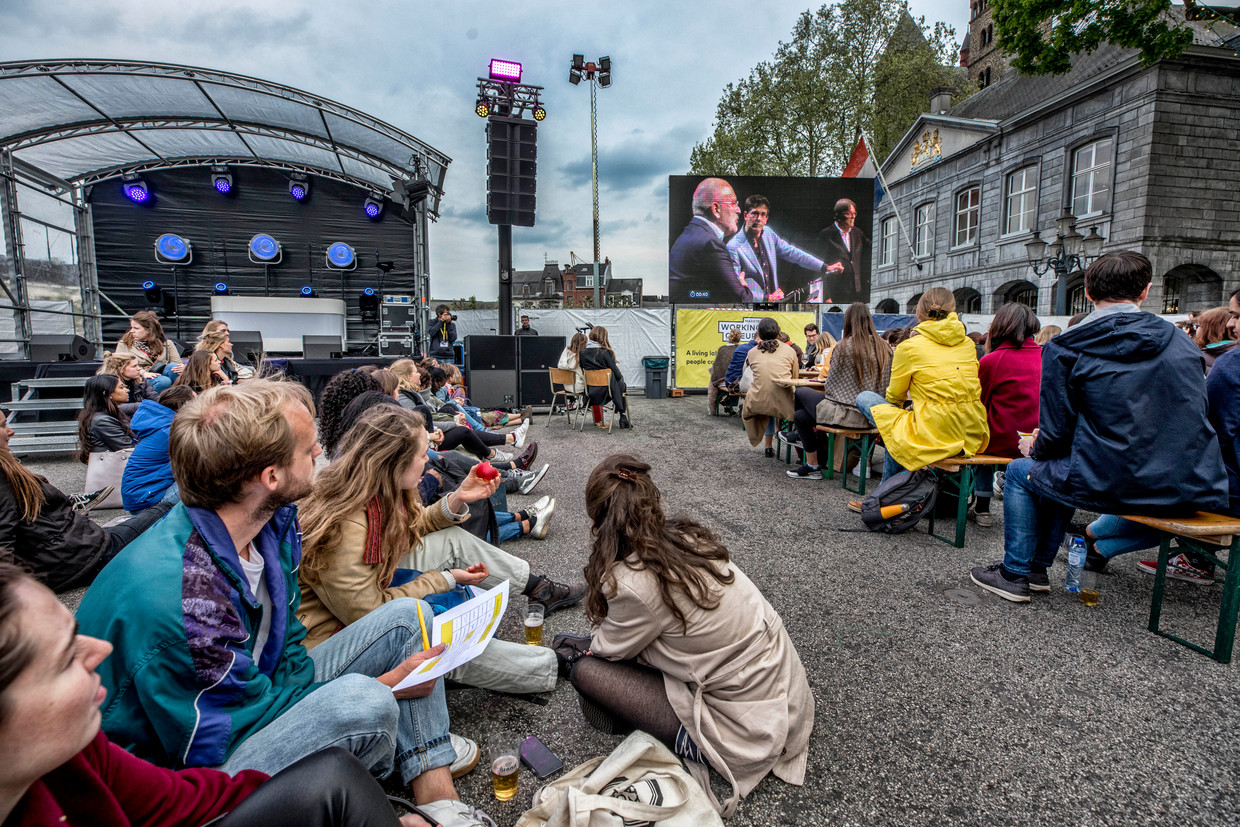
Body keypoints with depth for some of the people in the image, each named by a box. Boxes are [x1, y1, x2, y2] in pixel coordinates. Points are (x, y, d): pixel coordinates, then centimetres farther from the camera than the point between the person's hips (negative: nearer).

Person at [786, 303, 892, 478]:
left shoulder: (843, 347, -12)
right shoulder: (884, 349, 3)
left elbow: (831, 386, -6)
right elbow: (884, 386, 9)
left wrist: (826, 385, 18)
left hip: (847, 415, -7)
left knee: (801, 393, 18)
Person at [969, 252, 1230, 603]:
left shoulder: (1065, 349, -9)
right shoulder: (1183, 343, 7)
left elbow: (1056, 433, -9)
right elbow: (1195, 419, 15)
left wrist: (1034, 448, 15)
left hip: (1115, 487, -6)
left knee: (1021, 471, 20)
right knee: (1068, 466, 31)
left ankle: (1015, 573, 24)